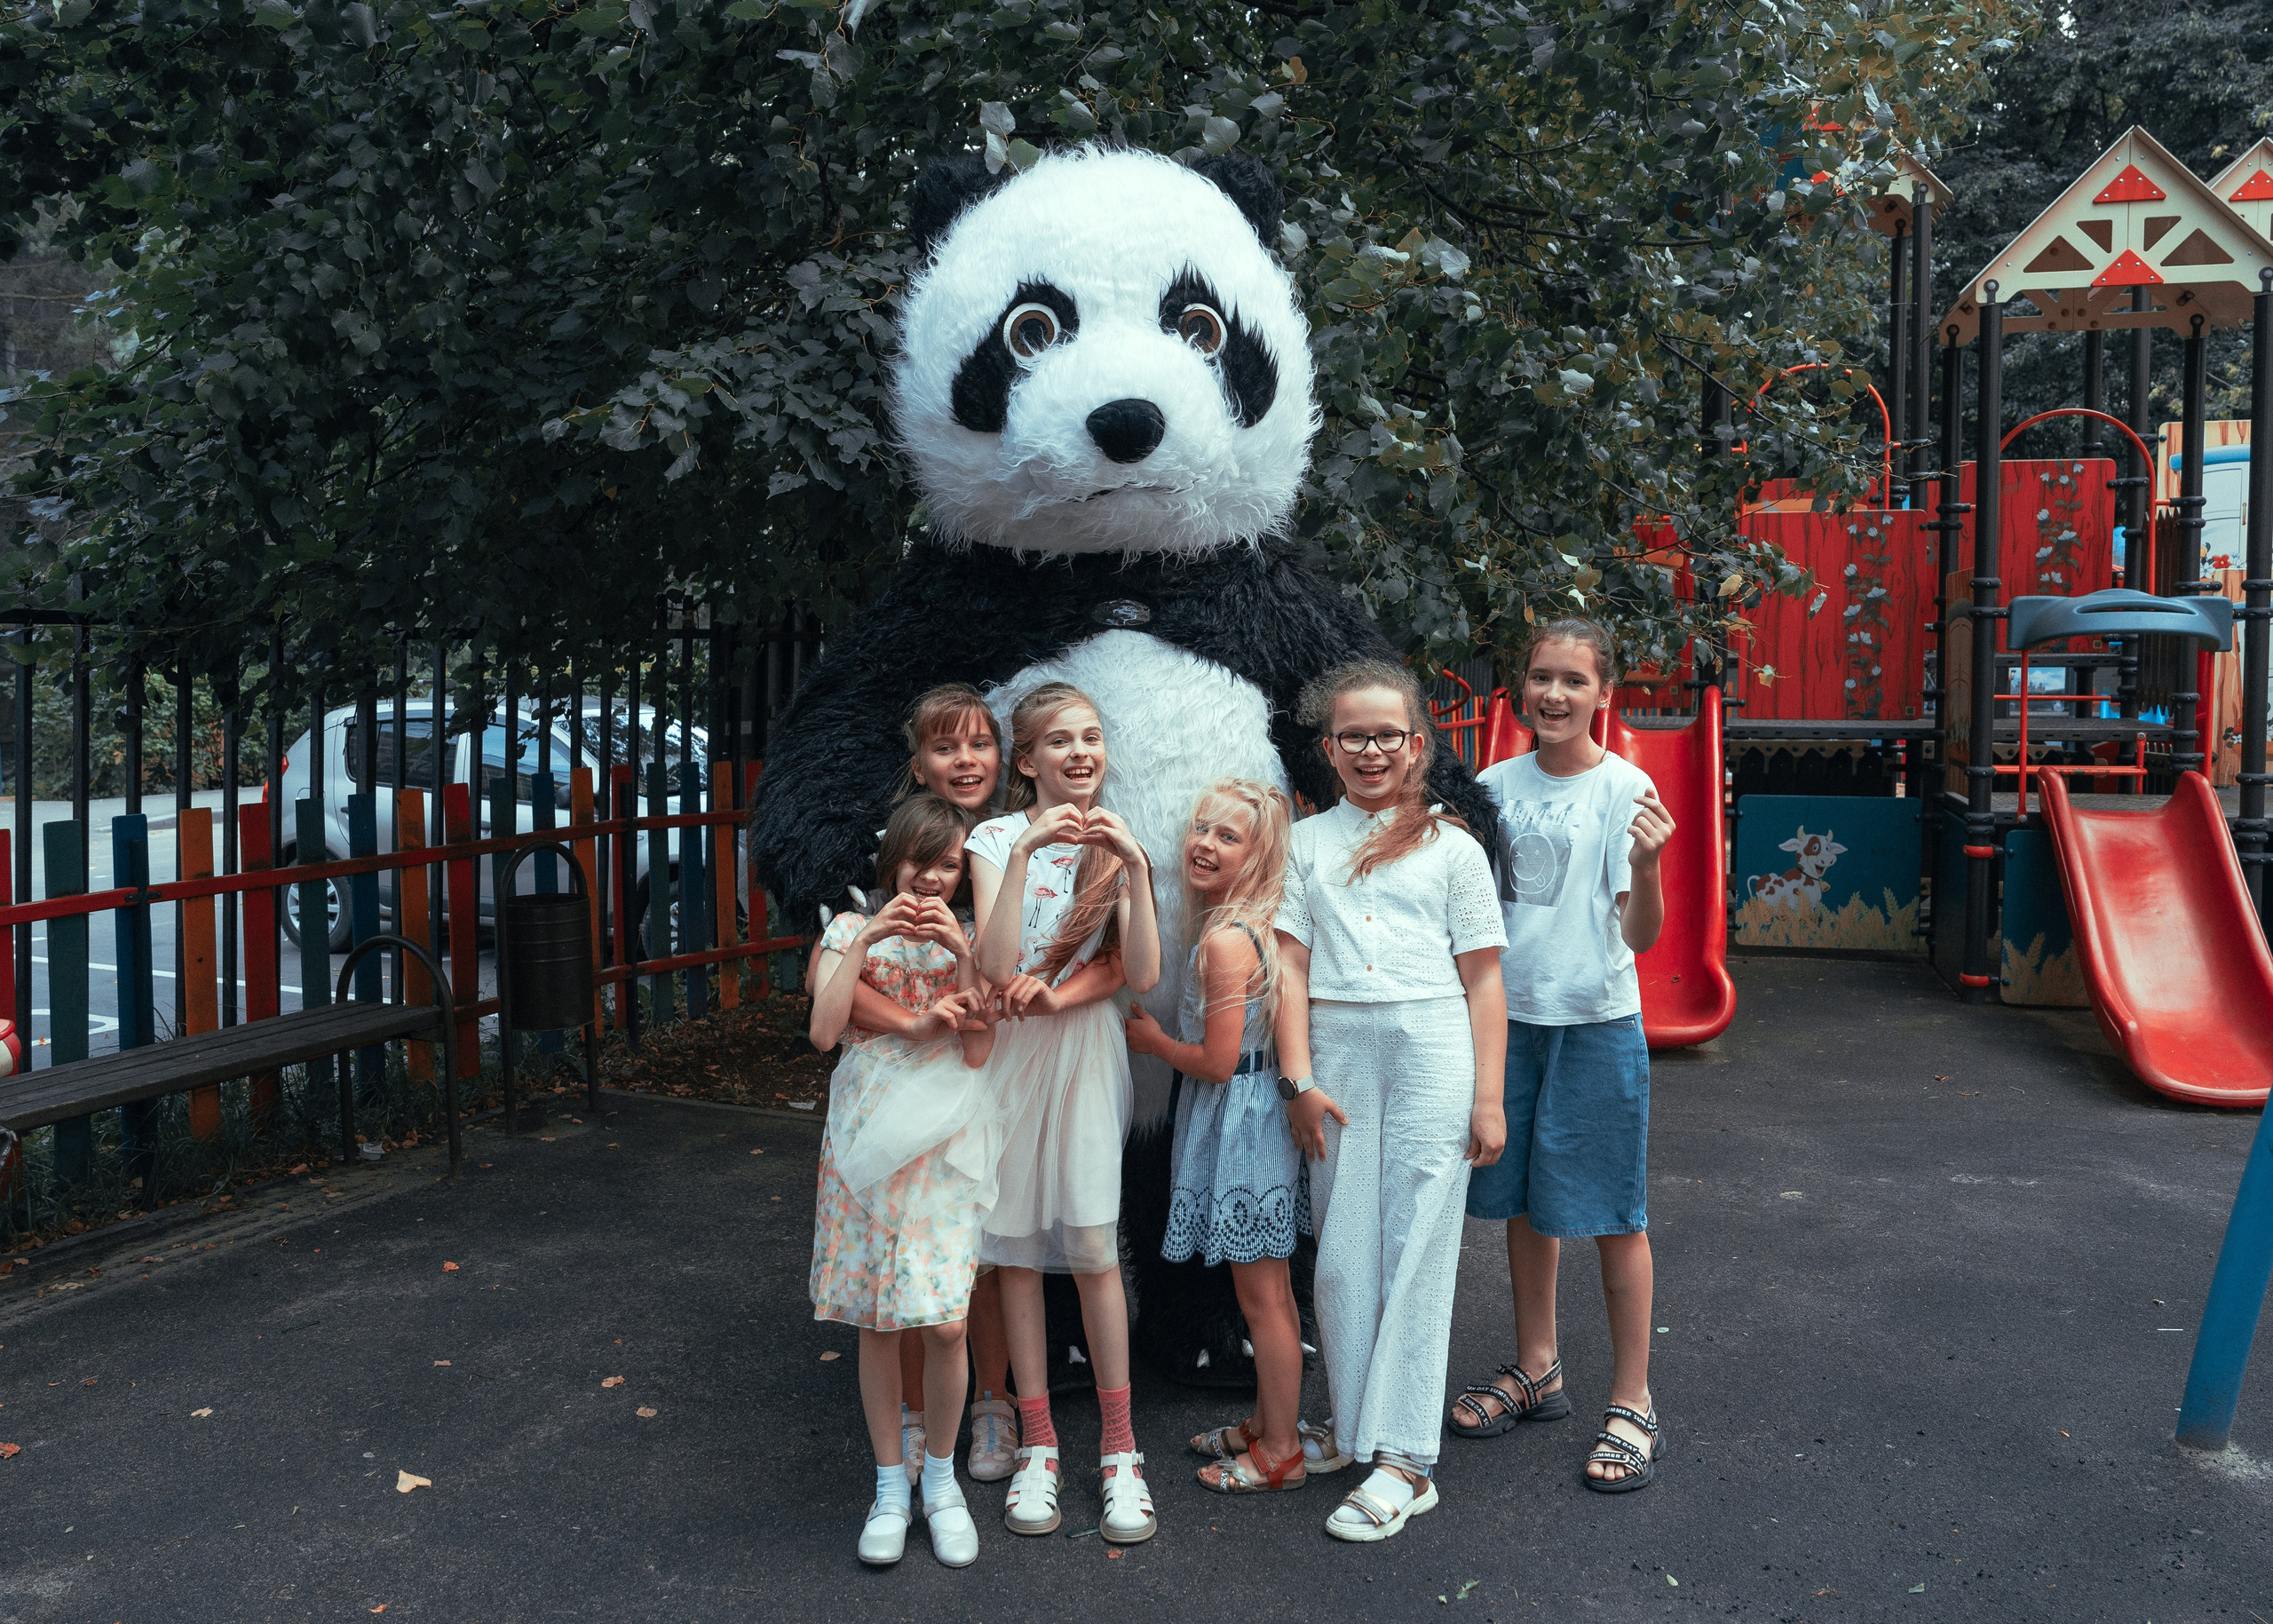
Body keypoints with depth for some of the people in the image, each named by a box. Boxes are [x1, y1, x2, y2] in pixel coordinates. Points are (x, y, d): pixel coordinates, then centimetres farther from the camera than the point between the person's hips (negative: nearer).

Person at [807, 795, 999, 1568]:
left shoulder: (968, 941, 5)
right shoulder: (852, 929, 4)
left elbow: (977, 1051, -6)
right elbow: (824, 1031, -10)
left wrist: (961, 951, -14)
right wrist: (867, 939, -15)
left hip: (939, 1147, 0)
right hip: (866, 1140, 1)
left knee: (944, 1322, -8)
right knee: (876, 1321, 6)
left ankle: (940, 1477, 15)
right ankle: (890, 1485, 22)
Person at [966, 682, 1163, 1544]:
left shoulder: (1115, 844, 4)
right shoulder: (996, 838, -2)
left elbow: (1142, 975, -7)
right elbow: (998, 968, -16)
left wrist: (1134, 867, -16)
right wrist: (1024, 856, -22)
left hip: (1087, 1053, 0)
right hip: (1011, 1053, 0)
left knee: (1093, 1247, -3)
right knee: (1015, 1247, 4)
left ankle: (1120, 1454, 7)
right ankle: (1037, 1446, 16)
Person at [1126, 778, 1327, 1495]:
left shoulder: (1223, 939, -22)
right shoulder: (1251, 925, 7)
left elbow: (1217, 1061, -20)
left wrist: (1151, 1039, -5)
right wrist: (1165, 1036, 16)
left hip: (1237, 1119, -10)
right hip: (1255, 1113, 10)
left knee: (1261, 1296, 2)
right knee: (1269, 1288, 19)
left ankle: (1280, 1452, 14)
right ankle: (1270, 1421, 32)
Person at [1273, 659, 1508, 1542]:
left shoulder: (1451, 846, 6)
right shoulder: (1306, 842, 11)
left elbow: (1482, 979, 4)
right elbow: (1291, 966, 6)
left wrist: (1488, 1097, -2)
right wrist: (1298, 1078, -3)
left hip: (1432, 1048, -2)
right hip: (1337, 1047, 2)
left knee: (1416, 1249, -2)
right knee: (1341, 1251, 4)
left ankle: (1404, 1461, 2)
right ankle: (1353, 1426, 18)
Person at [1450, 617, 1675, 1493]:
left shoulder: (1625, 788, -8)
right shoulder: (1495, 785, 5)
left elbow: (1639, 935, -15)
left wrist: (1646, 866, -31)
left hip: (1597, 1023, -4)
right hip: (1508, 1014, 5)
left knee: (1613, 1211, 2)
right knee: (1523, 1198, 15)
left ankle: (1632, 1403, 15)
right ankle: (1536, 1370, 32)